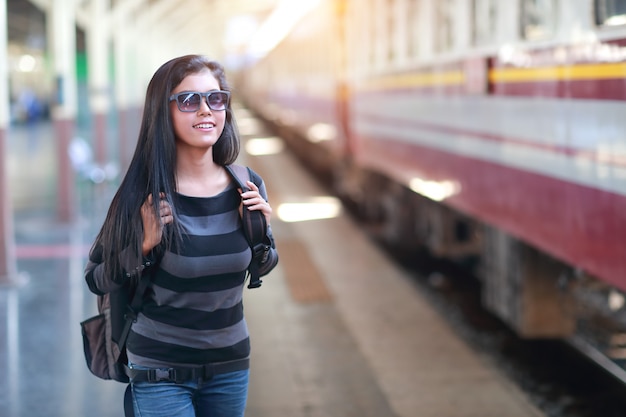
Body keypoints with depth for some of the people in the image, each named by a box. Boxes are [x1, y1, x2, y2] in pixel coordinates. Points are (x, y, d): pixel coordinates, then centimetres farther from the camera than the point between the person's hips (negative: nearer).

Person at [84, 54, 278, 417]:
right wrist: (145, 247, -22)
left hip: (230, 364, 4)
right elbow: (95, 279, -7)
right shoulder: (145, 196, -17)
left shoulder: (247, 186, -6)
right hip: (162, 370, -4)